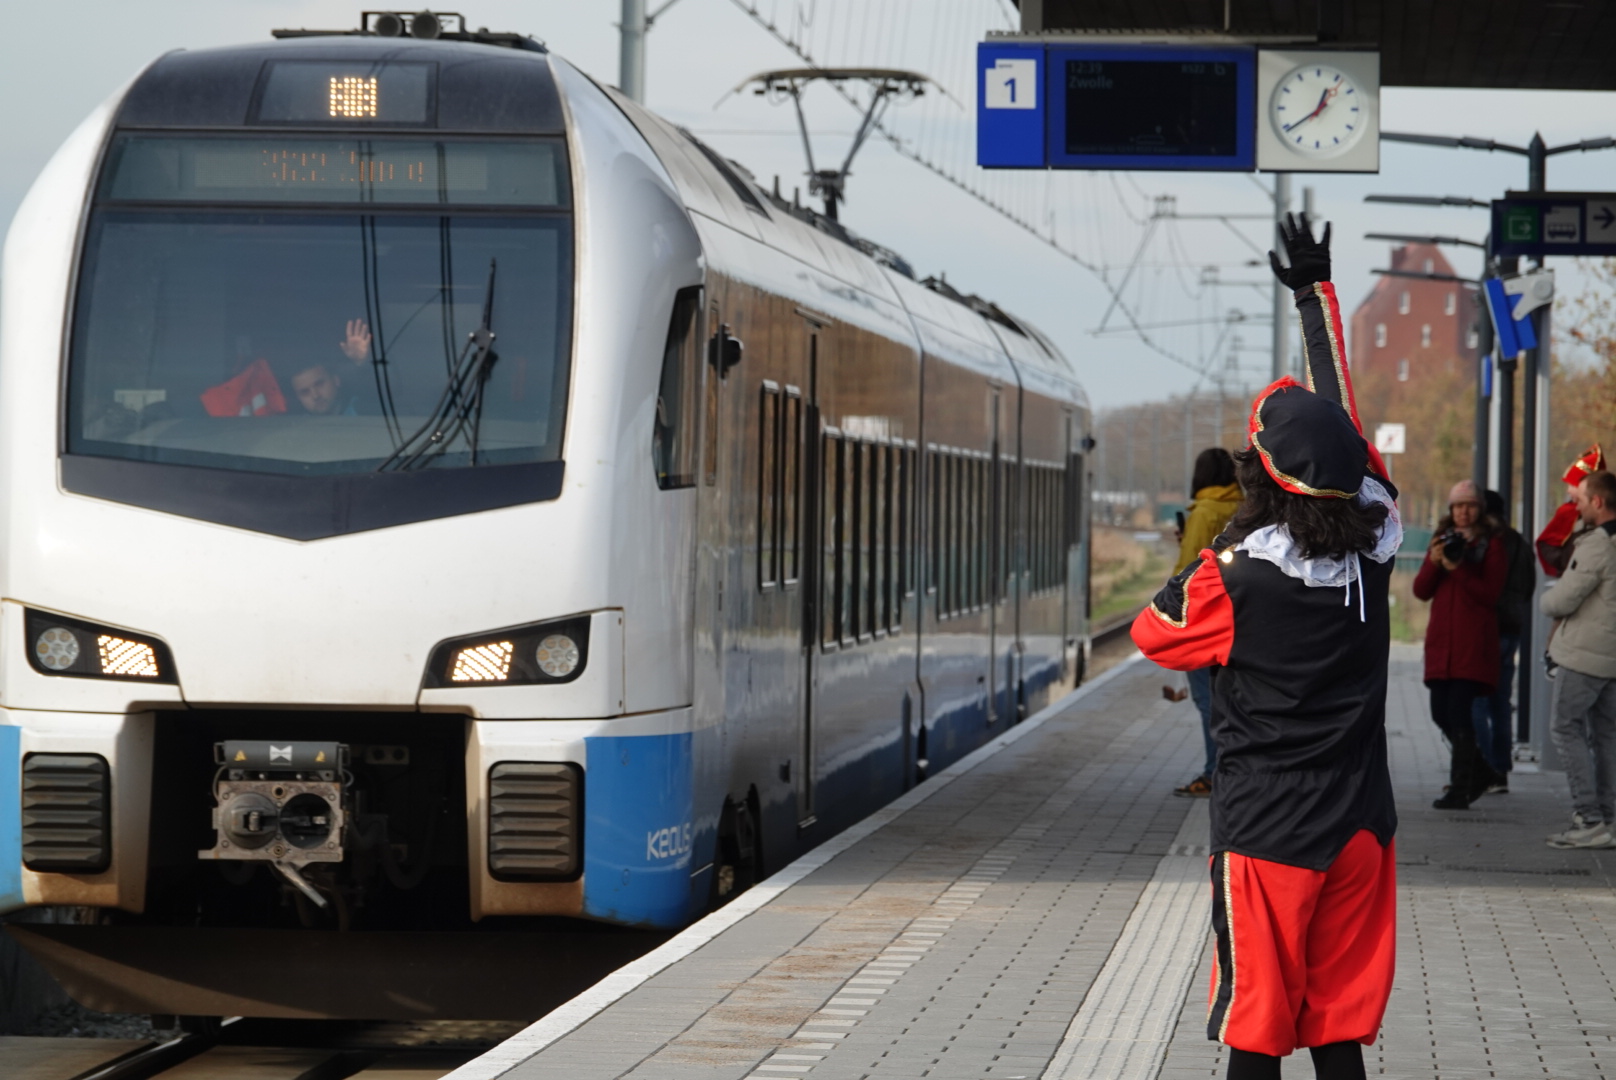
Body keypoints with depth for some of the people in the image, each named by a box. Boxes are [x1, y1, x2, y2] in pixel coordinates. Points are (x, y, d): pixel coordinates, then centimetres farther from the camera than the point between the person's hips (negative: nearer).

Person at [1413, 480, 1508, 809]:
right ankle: (1481, 771, 25)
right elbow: (1421, 591, 8)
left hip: (1474, 643, -6)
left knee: (1459, 711, -12)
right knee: (1441, 712, 5)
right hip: (1441, 641, 6)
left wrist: (1458, 569, -19)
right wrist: (1433, 563, -10)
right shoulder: (1441, 541, 16)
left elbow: (1491, 593, -10)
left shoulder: (1492, 547, 1)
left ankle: (1460, 791, -9)